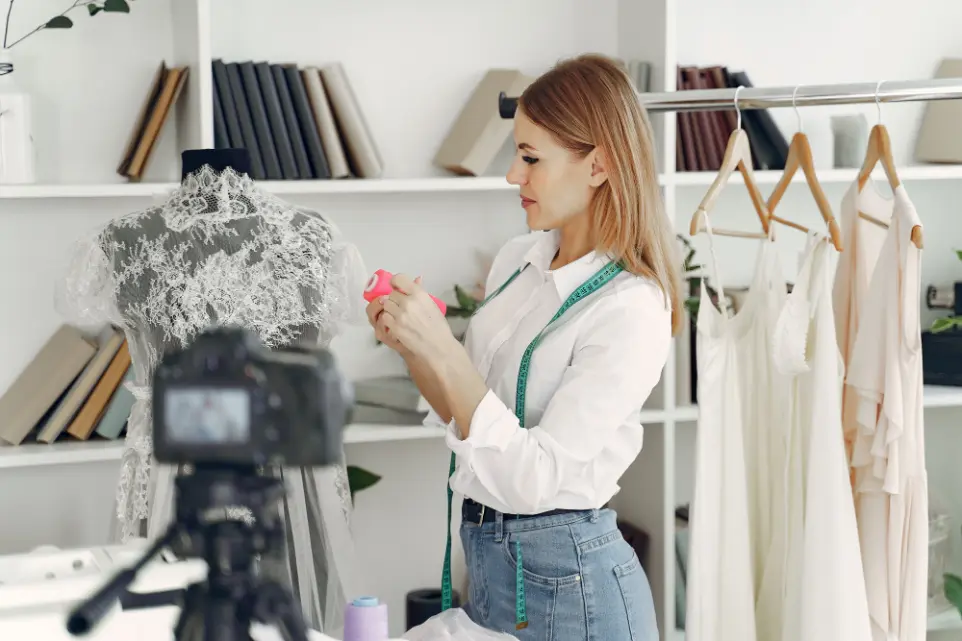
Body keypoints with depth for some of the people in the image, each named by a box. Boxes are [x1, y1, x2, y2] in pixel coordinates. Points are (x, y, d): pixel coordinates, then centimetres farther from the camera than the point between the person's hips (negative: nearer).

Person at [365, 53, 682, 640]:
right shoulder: (517, 260, 3)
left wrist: (442, 350, -26)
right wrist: (409, 346, -4)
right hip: (484, 553, 7)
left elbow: (532, 478, -24)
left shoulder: (630, 310, -19)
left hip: (565, 577, -7)